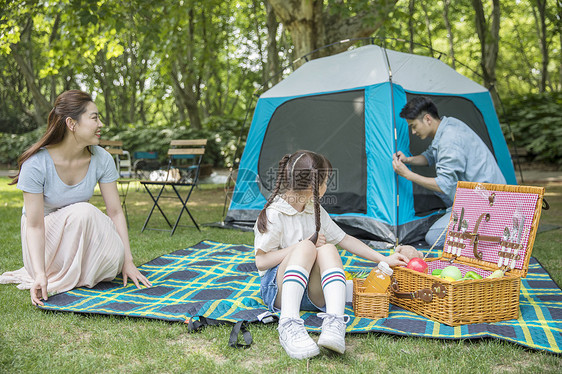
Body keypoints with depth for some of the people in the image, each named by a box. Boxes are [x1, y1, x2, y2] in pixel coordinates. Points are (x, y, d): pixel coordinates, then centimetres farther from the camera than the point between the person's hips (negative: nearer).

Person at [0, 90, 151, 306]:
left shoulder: (101, 159, -15)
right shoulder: (36, 164, -26)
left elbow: (115, 212, -12)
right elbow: (35, 226, -25)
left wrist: (127, 262, -15)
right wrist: (40, 275, -36)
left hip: (82, 229, 4)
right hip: (46, 233, -3)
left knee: (113, 257, -27)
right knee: (83, 211, -34)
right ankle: (54, 278, -10)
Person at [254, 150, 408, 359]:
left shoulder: (316, 211, 11)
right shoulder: (273, 214, -10)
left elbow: (344, 239, 19)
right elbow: (261, 262, -14)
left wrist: (383, 260, 15)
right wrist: (305, 244, -16)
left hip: (313, 293, 5)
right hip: (279, 290, -5)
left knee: (328, 249, -25)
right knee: (306, 247, -31)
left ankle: (334, 323, -45)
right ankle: (289, 325, -49)